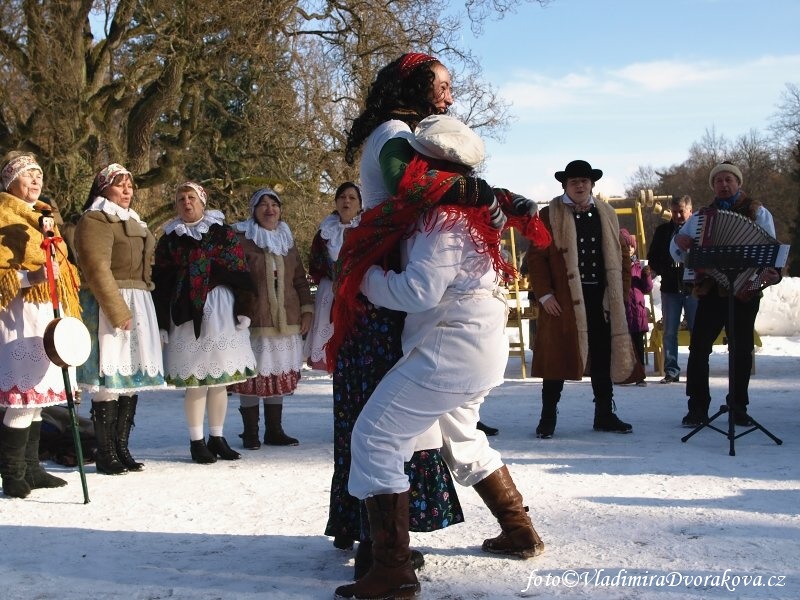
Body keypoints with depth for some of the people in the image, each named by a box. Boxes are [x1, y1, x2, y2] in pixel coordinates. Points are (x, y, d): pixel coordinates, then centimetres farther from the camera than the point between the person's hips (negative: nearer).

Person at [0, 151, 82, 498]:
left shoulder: (44, 216, 22)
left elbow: (62, 266, 27)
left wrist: (69, 312, 21)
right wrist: (29, 277, -24)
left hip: (49, 313, 8)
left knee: (37, 392, 9)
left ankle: (30, 468, 16)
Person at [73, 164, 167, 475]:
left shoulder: (133, 222, 23)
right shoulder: (95, 220, -6)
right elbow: (97, 269, -15)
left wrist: (147, 315, 20)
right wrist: (118, 311, -21)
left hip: (139, 306, 9)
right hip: (110, 306, -9)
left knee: (133, 377, 6)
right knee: (111, 377, -9)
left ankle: (121, 448, 11)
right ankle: (105, 453, -4)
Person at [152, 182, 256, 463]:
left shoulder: (224, 234, 7)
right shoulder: (169, 239, 10)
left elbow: (240, 274, 4)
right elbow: (161, 284, 8)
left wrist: (243, 309, -5)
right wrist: (162, 322, 2)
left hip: (221, 313, 0)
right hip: (186, 315, 0)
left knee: (220, 378, 5)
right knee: (194, 379, -2)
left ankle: (217, 438, 17)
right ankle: (196, 441, 8)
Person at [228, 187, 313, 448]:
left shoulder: (287, 241, 18)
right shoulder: (241, 239, 0)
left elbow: (300, 279, 20)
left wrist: (307, 309, 12)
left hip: (286, 320, 5)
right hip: (254, 320, -5)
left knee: (280, 374, 7)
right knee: (253, 375, -4)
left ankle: (275, 431, 16)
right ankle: (250, 434, 5)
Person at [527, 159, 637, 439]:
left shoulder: (607, 214, 12)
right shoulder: (549, 215, -2)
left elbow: (621, 256, 15)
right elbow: (536, 257, -5)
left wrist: (622, 292, 7)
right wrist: (544, 294, -11)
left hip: (601, 297, 4)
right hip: (563, 299, -4)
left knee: (603, 358, 9)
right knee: (557, 357, -1)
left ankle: (604, 415, 20)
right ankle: (548, 418, 9)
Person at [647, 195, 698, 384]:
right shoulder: (663, 231, 10)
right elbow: (652, 258, 12)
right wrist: (664, 271, -4)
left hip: (693, 288, -3)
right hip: (670, 288, 3)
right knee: (669, 332, 3)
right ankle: (671, 371, 9)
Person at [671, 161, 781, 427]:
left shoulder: (757, 212, 5)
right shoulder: (701, 216, 14)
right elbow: (678, 253, 17)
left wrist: (772, 272, -29)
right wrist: (679, 241, -7)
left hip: (745, 291, -2)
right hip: (710, 291, 2)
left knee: (742, 350, 4)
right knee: (698, 348, -6)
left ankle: (738, 408, 14)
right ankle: (697, 408, 0)